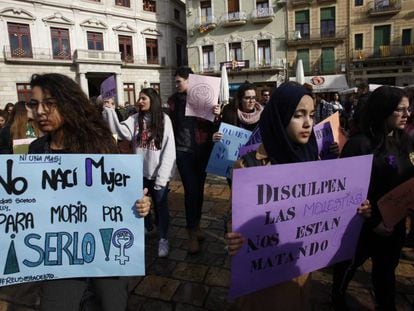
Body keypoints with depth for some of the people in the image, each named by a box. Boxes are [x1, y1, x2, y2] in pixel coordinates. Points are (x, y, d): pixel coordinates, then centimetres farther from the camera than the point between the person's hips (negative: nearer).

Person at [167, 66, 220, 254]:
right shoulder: (174, 99, 4)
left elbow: (212, 124, -2)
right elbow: (171, 123, 11)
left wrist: (217, 115, -22)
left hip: (202, 150, 1)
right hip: (183, 151, 0)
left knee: (199, 189, 11)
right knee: (191, 190, -4)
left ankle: (196, 225, 29)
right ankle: (192, 234, 6)